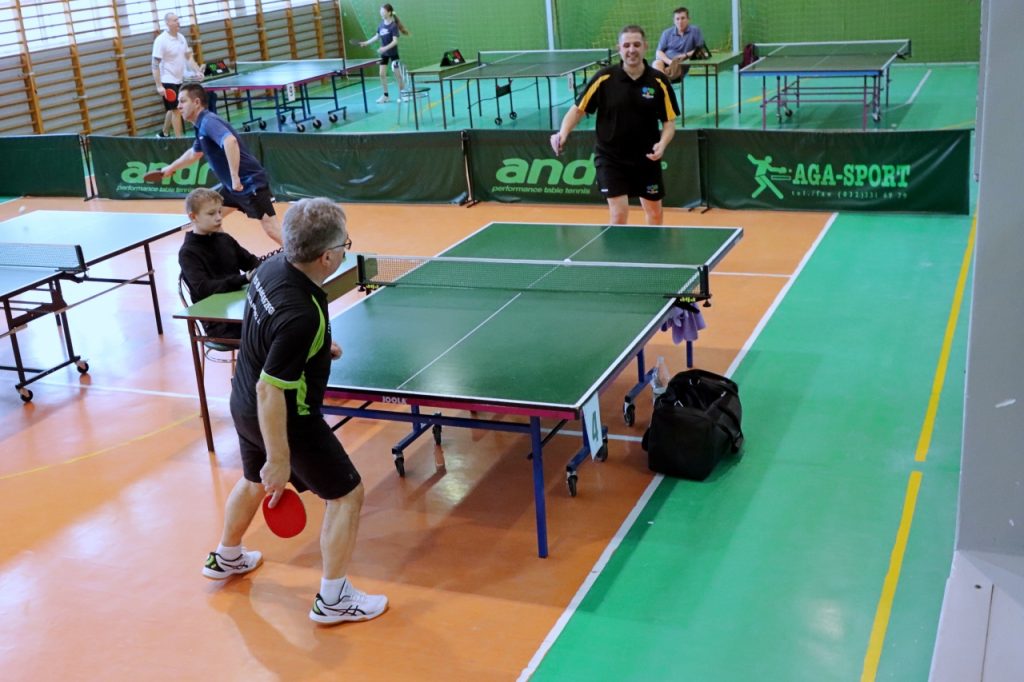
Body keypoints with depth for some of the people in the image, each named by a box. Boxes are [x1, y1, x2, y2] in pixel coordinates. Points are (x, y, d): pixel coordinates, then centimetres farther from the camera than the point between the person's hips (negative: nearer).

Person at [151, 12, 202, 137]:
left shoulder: (181, 38, 6)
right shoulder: (161, 40, -16)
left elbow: (188, 57, 15)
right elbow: (155, 65, -17)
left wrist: (198, 71, -1)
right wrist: (159, 86, -22)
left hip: (179, 81, 7)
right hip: (167, 82, -7)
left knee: (173, 109, 17)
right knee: (176, 110, -7)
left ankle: (164, 134, 34)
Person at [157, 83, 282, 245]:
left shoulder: (208, 121, -17)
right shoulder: (202, 126, 14)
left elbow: (230, 141, -38)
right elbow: (194, 153, 35)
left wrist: (235, 176, -37)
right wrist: (171, 168, 47)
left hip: (251, 184, -10)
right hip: (233, 186, 10)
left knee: (272, 230, -15)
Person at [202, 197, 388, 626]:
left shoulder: (271, 267, -10)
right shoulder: (301, 316, -36)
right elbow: (270, 390, -31)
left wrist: (317, 347, 12)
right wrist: (279, 459, -23)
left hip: (244, 406, 9)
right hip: (286, 418, -9)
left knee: (254, 480, 33)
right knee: (346, 495, 8)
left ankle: (226, 558, 57)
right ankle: (332, 599, 19)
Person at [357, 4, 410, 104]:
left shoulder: (393, 25, -18)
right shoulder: (381, 24, 0)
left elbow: (395, 41, -24)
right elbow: (377, 36, 13)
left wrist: (385, 48, -35)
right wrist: (366, 43, 8)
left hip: (393, 53, -6)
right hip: (383, 53, 6)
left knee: (397, 74, 1)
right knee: (382, 74, 2)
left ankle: (403, 94, 15)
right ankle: (386, 95, 11)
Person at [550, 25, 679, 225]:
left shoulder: (659, 81, -7)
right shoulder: (604, 78, -10)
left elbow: (669, 122, -1)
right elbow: (578, 109, -3)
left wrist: (662, 144, -20)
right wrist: (563, 133, -20)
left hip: (647, 159, 2)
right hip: (610, 159, -2)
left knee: (655, 214, 15)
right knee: (619, 216, -9)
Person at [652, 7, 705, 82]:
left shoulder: (695, 31, 8)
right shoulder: (667, 33, 13)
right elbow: (659, 52, 7)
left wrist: (686, 55, -9)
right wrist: (669, 61, -13)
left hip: (682, 63, 0)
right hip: (665, 61, 0)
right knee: (657, 63, -35)